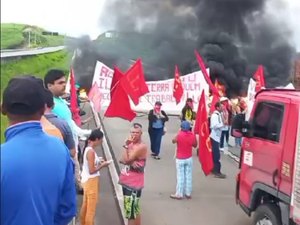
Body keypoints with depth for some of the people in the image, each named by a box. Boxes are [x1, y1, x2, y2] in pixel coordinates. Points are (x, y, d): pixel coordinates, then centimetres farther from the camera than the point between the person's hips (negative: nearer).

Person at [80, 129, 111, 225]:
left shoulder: (88, 148, 4)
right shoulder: (91, 151, -23)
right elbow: (92, 170, -24)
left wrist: (99, 162, 2)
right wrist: (102, 165, -12)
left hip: (87, 179, 10)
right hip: (91, 180, -10)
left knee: (85, 205, 22)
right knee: (91, 207, 3)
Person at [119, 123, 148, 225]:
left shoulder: (141, 146, -18)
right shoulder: (131, 144, 9)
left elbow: (126, 160, -21)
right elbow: (122, 160, 0)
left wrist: (126, 146, -18)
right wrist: (130, 162, -18)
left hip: (134, 183, -9)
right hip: (127, 181, 9)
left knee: (131, 210, -5)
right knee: (134, 208, 20)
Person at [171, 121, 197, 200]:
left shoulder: (179, 135, -17)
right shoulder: (192, 135, -8)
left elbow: (173, 141, 0)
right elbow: (195, 145, 4)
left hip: (180, 159, -3)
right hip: (189, 159, 3)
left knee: (180, 177, 3)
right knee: (188, 176, 11)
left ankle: (179, 194, 9)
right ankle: (188, 193, 18)